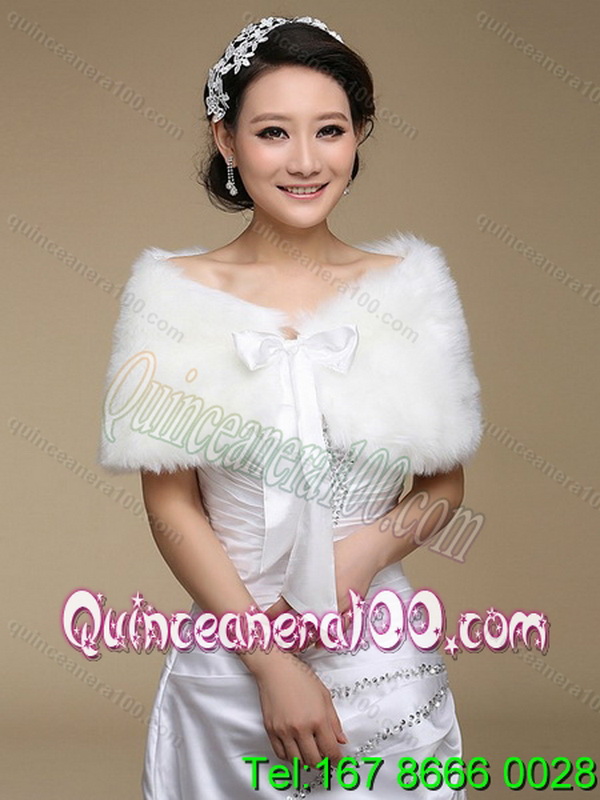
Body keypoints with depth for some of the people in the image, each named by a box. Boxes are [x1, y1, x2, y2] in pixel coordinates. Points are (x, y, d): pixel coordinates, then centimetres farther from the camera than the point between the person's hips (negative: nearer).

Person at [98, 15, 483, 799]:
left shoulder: (410, 285, 0)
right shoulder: (175, 294, -3)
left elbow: (446, 486, 6)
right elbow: (171, 505, -5)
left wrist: (365, 549, -14)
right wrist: (271, 663, -12)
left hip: (383, 653, 1)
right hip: (227, 666, -1)